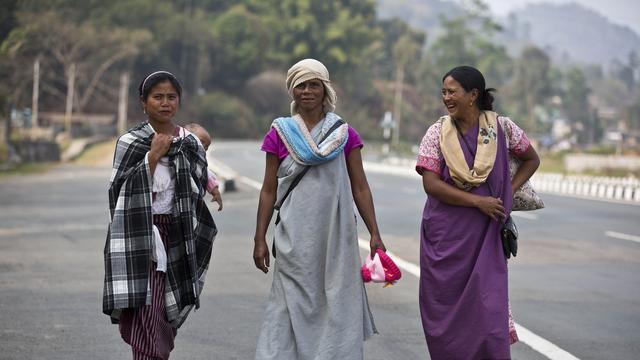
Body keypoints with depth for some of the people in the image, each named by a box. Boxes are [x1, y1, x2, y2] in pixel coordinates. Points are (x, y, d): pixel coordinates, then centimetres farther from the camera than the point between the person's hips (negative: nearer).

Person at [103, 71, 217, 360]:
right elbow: (120, 191, -8)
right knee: (145, 313, -11)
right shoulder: (129, 142, -1)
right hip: (138, 237, -3)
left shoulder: (191, 144, 7)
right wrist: (153, 156, -12)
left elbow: (197, 193, 6)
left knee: (165, 314, 7)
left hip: (175, 236, 3)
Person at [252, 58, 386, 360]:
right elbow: (269, 190, 7)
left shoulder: (344, 134, 5)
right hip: (295, 238, -1)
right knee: (293, 307, -1)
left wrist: (374, 234, 0)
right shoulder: (280, 134, 4)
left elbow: (360, 187, 6)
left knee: (337, 306, 1)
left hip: (337, 236, 1)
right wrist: (260, 239, 4)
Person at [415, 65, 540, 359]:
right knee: (445, 311, 5)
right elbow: (431, 184, -9)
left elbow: (531, 159, 17)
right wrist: (478, 201, -15)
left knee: (487, 310, -6)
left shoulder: (501, 127, 1)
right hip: (445, 235, 1)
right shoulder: (437, 132, -1)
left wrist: (509, 192, 3)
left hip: (486, 236, 0)